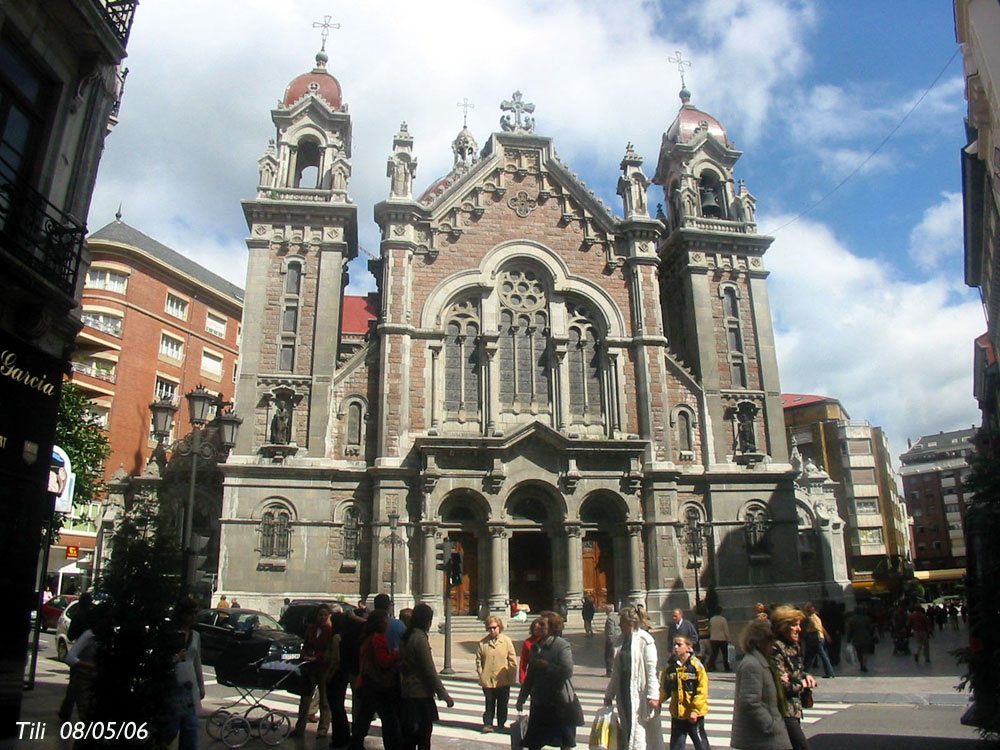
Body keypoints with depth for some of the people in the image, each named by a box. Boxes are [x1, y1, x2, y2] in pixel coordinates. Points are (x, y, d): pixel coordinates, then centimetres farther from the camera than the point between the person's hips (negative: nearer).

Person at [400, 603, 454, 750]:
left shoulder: (406, 637, 10)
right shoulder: (420, 638, -16)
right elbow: (430, 671, -18)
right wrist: (444, 694, -13)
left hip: (407, 693, 9)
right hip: (421, 695, -9)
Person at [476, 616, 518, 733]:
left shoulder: (507, 641, -3)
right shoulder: (482, 643, 0)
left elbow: (513, 661, 1)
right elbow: (478, 660, 7)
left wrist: (511, 677, -2)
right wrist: (481, 674, -1)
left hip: (503, 680, 0)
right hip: (487, 680, 0)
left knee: (502, 704, 11)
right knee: (489, 704, 4)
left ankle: (501, 724, 25)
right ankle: (487, 724, 14)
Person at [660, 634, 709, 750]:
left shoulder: (696, 666, -13)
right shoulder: (670, 668, 2)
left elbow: (702, 691, -13)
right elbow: (664, 690, 8)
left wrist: (695, 710, -18)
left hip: (694, 714, -4)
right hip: (677, 714, 4)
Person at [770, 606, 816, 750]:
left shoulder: (794, 646, 10)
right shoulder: (777, 648, -20)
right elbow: (781, 684, -21)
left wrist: (806, 676, 3)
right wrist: (802, 684, -9)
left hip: (795, 707, 9)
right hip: (784, 710, -9)